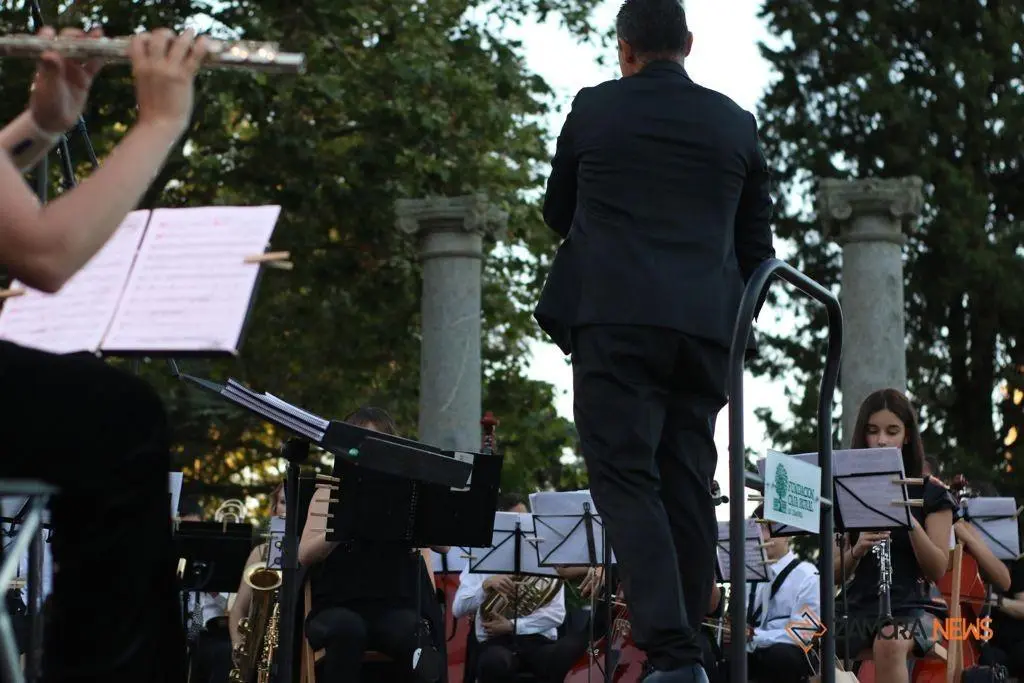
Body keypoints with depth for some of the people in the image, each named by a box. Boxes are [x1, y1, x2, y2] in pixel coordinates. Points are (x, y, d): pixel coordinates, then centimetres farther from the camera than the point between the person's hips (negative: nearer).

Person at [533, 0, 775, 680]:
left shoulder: (593, 111, 6)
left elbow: (558, 215, 19)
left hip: (614, 319, -3)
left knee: (627, 481, -8)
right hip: (707, 329, 3)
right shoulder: (737, 125, 12)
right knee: (687, 489, 9)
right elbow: (756, 244, 15)